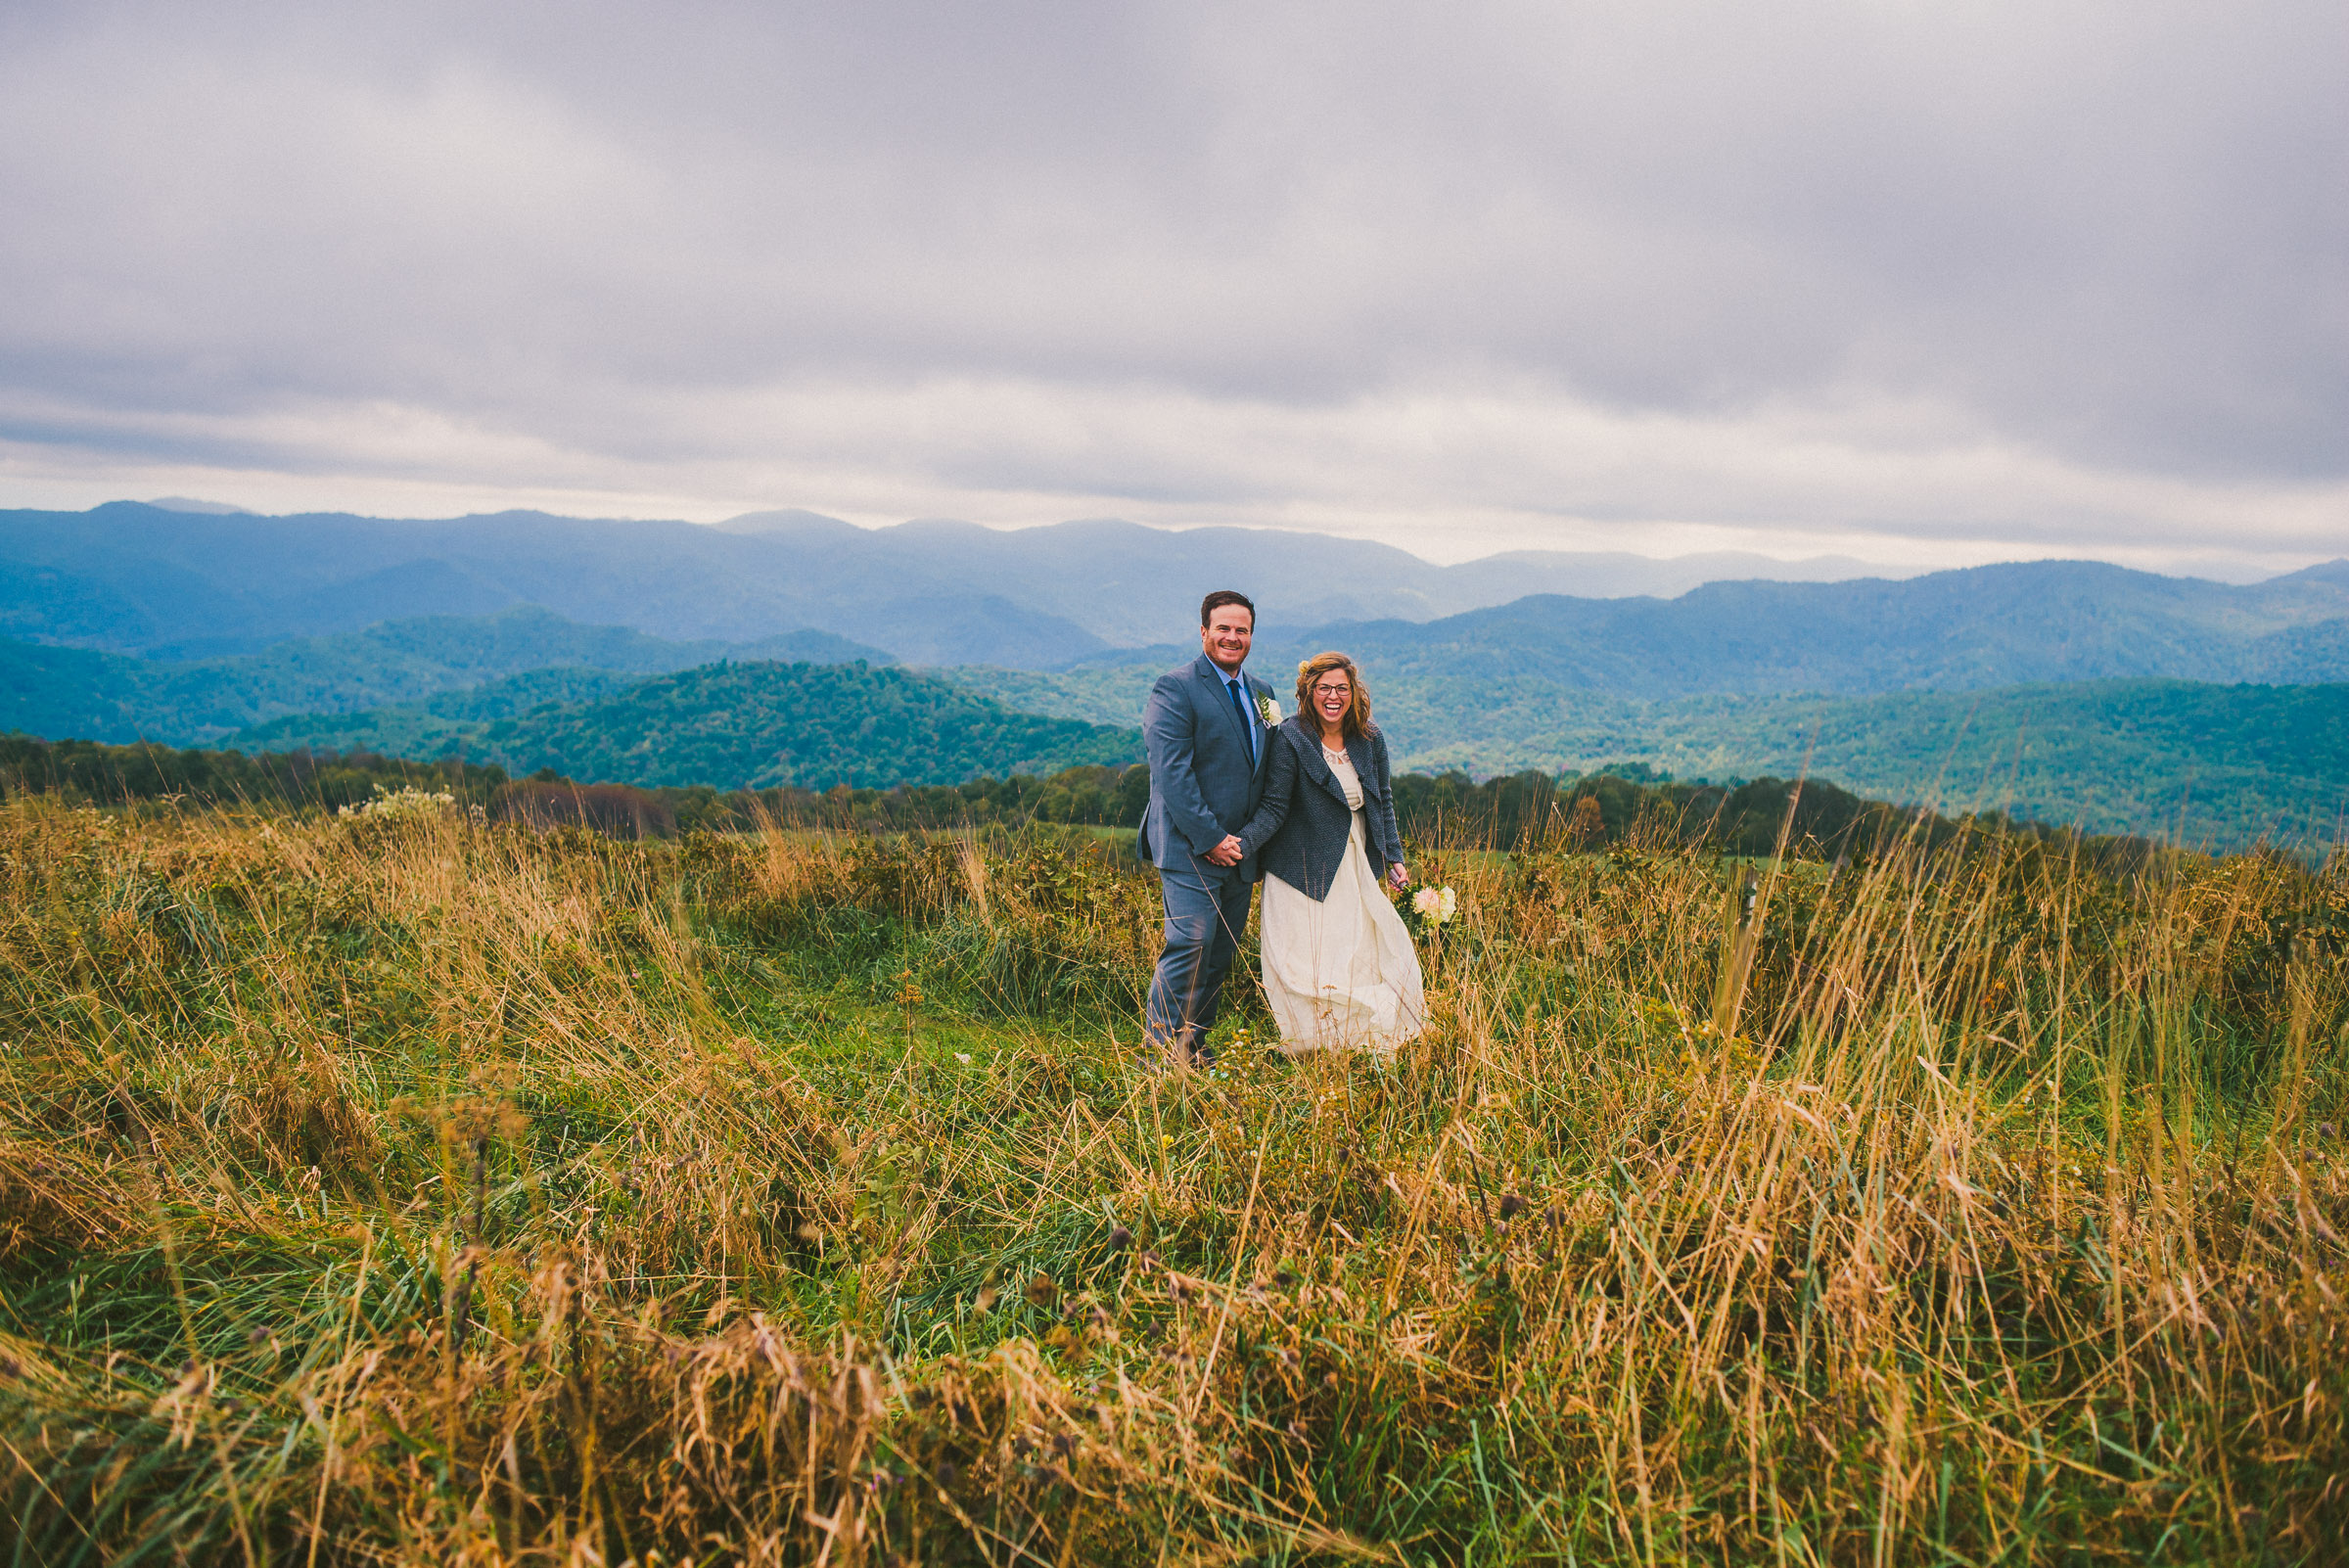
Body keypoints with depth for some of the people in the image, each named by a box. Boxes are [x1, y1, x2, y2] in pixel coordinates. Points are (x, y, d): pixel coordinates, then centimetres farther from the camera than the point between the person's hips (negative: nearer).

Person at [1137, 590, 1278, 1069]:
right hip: (1190, 848, -7)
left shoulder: (1260, 693, 16)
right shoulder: (1175, 689, -7)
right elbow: (1172, 772, -14)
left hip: (1240, 850, 7)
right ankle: (1161, 1047, -1)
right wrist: (1209, 837, -17)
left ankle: (1194, 1047, 18)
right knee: (1191, 944, -13)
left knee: (1222, 954, 8)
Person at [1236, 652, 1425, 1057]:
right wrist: (1244, 842, -28)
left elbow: (1383, 800, 15)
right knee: (1308, 960, -4)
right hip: (1306, 869, -5)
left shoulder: (1370, 739, 4)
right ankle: (1311, 1051, 10)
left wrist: (1394, 856, 11)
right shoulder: (1291, 739, -12)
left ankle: (1367, 1046, 23)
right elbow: (1274, 806, -13)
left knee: (1365, 954, 6)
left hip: (1357, 867, 5)